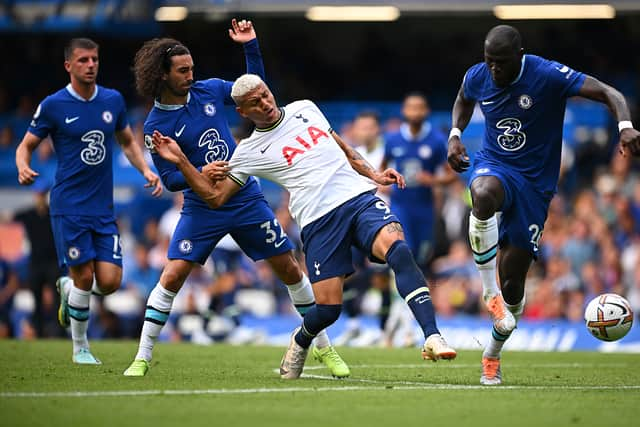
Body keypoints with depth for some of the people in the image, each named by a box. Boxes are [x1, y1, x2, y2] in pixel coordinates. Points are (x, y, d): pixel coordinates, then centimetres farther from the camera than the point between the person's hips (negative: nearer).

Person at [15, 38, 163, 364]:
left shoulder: (113, 100, 6)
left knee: (110, 282, -5)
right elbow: (26, 144, 3)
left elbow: (127, 142, 20)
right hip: (69, 207, -4)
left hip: (103, 208, 4)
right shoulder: (53, 105, -5)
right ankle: (80, 348, 13)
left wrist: (146, 171, 4)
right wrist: (23, 168, -18)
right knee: (84, 277, -7)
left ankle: (67, 289, 29)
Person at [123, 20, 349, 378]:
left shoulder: (209, 90, -1)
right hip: (201, 210, -3)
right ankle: (142, 358, -3)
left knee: (290, 270, 4)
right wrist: (199, 173, -28)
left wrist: (251, 46, 3)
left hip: (247, 199, 3)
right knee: (172, 276, -15)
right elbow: (170, 180, -10)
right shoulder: (156, 126, -10)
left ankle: (324, 347, 18)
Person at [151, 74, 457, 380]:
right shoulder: (249, 152, 9)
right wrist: (181, 161, 1)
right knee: (328, 308, -10)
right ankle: (300, 341, 27)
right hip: (319, 222, -2)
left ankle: (432, 337, -31)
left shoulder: (305, 109, 18)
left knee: (398, 250, -28)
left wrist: (374, 175, 19)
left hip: (360, 197, 2)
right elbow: (215, 197, 10)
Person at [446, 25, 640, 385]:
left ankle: (493, 355, 24)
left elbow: (609, 93, -20)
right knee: (483, 195, -40)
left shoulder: (548, 76, -18)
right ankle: (490, 292, -27)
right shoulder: (477, 77, -4)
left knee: (513, 280, 0)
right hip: (494, 166, 1)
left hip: (534, 184, -1)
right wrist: (455, 134, 3)